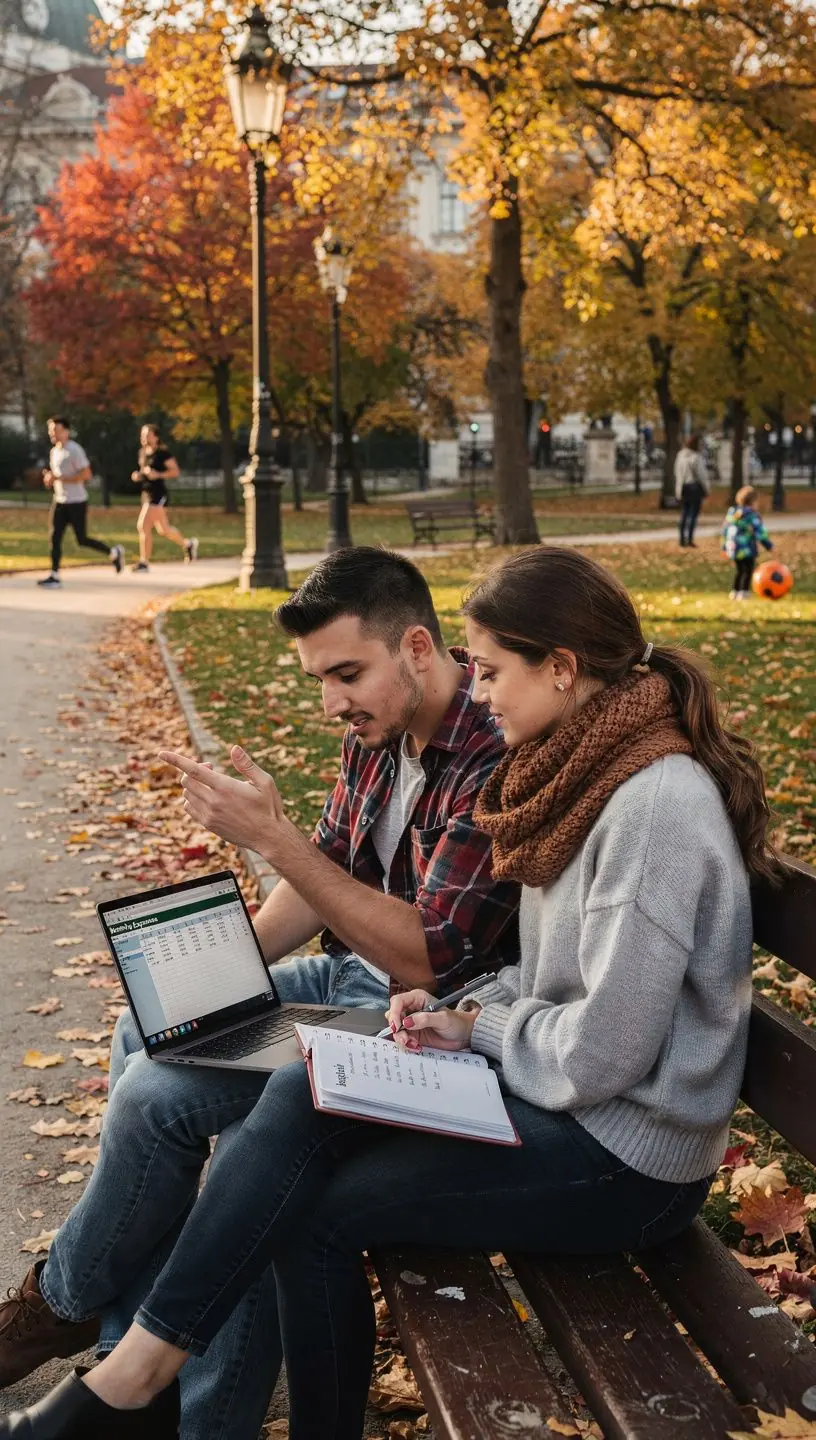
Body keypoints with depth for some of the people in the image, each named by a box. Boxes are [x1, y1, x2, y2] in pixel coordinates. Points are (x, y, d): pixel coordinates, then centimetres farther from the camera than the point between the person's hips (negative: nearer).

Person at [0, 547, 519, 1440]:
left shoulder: (496, 760, -27)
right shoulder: (377, 733, 1)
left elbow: (426, 960, -30)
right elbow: (328, 876, 13)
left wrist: (271, 837, -30)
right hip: (349, 977, 10)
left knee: (158, 1092, -17)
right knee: (147, 1032, 8)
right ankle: (134, 1343, 13)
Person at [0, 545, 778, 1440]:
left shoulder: (658, 804, -24)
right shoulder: (585, 769, 7)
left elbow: (600, 1052, -24)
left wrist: (482, 1026, -7)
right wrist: (471, 1011, -1)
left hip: (627, 1156, -8)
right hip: (557, 1089, 8)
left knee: (314, 1209, -10)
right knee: (298, 1099, -9)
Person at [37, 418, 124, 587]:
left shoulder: (74, 450, -14)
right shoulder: (54, 451, 13)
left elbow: (86, 474, -21)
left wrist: (59, 478, -24)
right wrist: (49, 478, 3)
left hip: (76, 502, -8)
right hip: (59, 501, 8)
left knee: (82, 540, -1)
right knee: (55, 538, -2)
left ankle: (114, 553, 20)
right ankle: (54, 576, -1)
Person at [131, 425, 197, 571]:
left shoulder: (162, 453, -10)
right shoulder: (143, 453, 13)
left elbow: (175, 471, -11)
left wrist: (158, 474, -24)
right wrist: (137, 476, 5)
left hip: (158, 494, -9)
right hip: (147, 494, 9)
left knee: (143, 526, -16)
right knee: (163, 529, 17)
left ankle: (144, 562, -11)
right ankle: (188, 544, 38)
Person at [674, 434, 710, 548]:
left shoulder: (680, 456, 4)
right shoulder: (696, 457, -16)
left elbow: (677, 473, 9)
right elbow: (701, 474, -12)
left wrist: (678, 488, 17)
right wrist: (707, 488, -2)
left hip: (683, 487, 7)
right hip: (695, 486, -7)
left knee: (684, 513, 13)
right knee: (693, 514, -2)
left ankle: (682, 539, 14)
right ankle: (690, 539, -5)